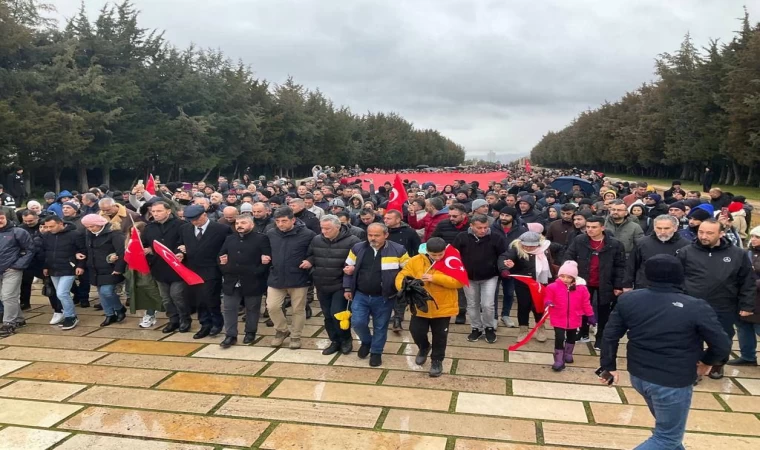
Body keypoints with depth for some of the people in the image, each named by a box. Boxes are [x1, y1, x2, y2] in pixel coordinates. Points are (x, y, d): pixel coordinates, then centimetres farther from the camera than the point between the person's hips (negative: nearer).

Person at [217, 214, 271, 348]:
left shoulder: (261, 239, -5)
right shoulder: (229, 239, 12)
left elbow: (268, 258, -10)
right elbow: (221, 256, 19)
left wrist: (257, 272, -20)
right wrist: (224, 270, 1)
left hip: (252, 282, -4)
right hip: (231, 282, 4)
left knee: (252, 309, 9)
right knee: (228, 308, 4)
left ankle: (250, 333, 25)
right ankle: (230, 335, 13)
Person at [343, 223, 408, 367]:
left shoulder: (398, 250, -10)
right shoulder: (357, 248, -1)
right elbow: (348, 269, 10)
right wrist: (347, 288, 6)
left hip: (383, 298, -1)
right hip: (361, 295, 2)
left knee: (380, 327, 9)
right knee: (357, 322, -5)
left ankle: (376, 352, 31)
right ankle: (366, 341, 26)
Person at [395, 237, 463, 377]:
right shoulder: (416, 261, -6)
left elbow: (459, 281, -21)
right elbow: (402, 276, -4)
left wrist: (435, 278, -28)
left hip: (443, 308, -2)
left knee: (440, 337, 10)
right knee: (416, 331, 7)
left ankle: (437, 360, 32)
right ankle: (424, 348, 40)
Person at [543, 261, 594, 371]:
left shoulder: (581, 288, -8)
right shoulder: (553, 287, -12)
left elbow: (586, 303, 0)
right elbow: (547, 298, -2)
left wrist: (590, 315, 5)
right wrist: (548, 303, -25)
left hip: (574, 319, 3)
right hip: (558, 319, -3)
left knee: (571, 338, 22)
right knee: (559, 338, -9)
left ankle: (568, 354, 45)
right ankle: (559, 360, 0)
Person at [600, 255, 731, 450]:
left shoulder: (628, 299, -4)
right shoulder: (696, 307, -16)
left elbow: (610, 336, 1)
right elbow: (722, 345, -10)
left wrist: (609, 366, 11)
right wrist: (707, 361, 10)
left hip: (638, 375, 6)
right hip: (674, 382, -5)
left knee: (668, 425, 29)